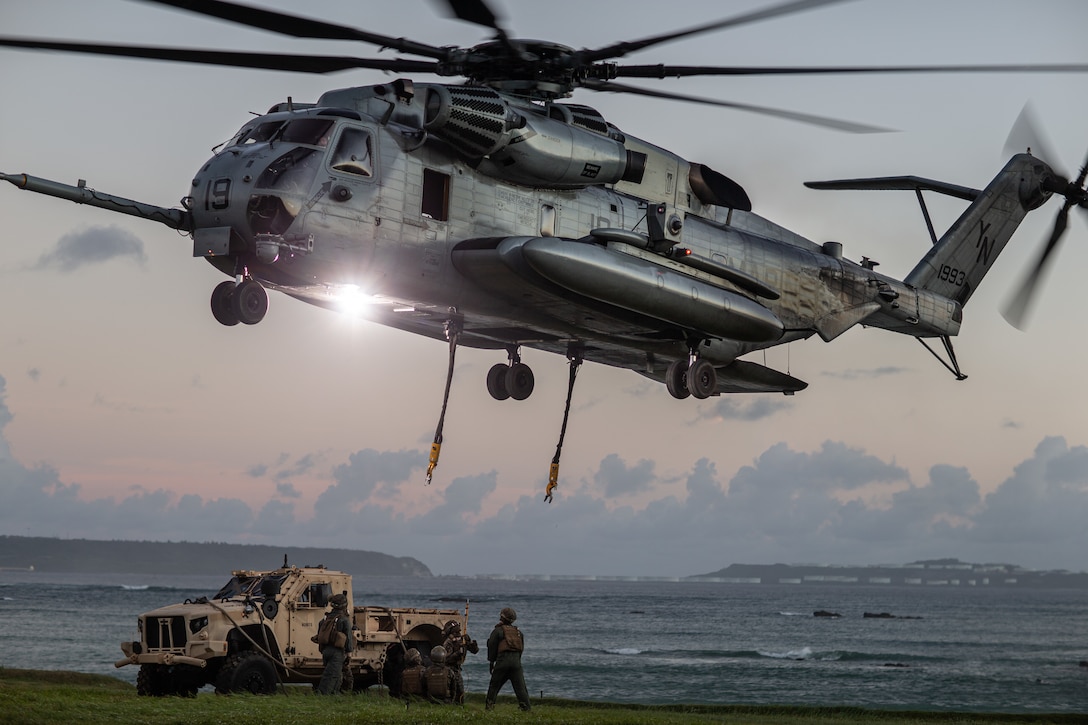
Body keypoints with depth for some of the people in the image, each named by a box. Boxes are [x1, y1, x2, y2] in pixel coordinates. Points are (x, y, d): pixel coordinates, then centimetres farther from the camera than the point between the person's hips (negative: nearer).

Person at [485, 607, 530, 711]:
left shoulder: (498, 631, 1)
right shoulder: (518, 632, 17)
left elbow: (492, 647, 2)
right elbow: (522, 648, 18)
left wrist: (491, 662, 10)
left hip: (502, 660, -3)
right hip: (516, 661, 3)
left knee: (494, 685, 8)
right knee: (520, 686, 1)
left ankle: (489, 705, 8)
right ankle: (526, 706, -8)